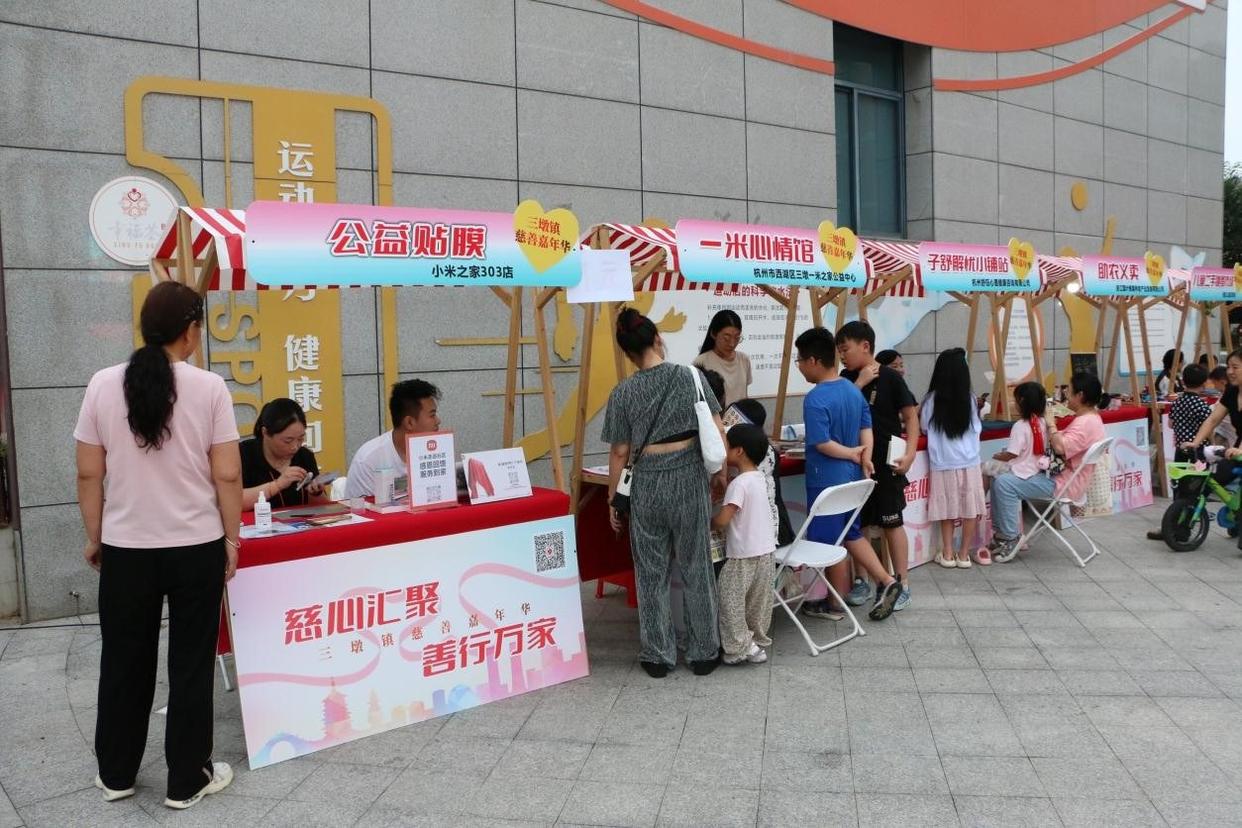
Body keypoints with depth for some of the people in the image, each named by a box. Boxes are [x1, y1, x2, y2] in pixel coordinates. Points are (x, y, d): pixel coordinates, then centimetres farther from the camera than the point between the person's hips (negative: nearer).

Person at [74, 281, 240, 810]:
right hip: (196, 549, -2)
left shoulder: (103, 385, -4)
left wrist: (94, 537, 11)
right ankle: (187, 781, 19)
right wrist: (232, 538, 1)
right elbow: (227, 476, -10)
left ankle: (115, 775, 31)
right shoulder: (209, 388, -10)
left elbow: (89, 475, 0)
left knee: (125, 662, 17)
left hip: (125, 549, 3)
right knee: (191, 665, 9)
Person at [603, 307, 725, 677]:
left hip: (646, 484, 0)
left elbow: (620, 453, -2)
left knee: (651, 573, 10)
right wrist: (722, 473, 10)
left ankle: (657, 656, 19)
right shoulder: (691, 376, -2)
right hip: (689, 479, 1)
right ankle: (704, 652, 22)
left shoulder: (623, 393, -3)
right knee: (696, 569, 11)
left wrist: (612, 498, 8)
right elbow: (717, 432, -2)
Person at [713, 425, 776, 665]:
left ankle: (738, 647, 8)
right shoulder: (759, 478, 6)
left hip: (743, 555, -8)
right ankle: (758, 644, 26)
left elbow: (722, 520, -24)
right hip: (766, 551, 8)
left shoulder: (739, 484, -19)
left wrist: (705, 525, -5)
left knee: (731, 600, 4)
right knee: (759, 602, 17)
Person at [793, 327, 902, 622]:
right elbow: (866, 428, 4)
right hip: (851, 477, 8)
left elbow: (822, 444, -23)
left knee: (829, 543, 6)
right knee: (851, 534, 22)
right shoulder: (853, 390, 5)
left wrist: (852, 454, -11)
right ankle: (886, 582, 19)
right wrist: (864, 459, -6)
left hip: (826, 481, -8)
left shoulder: (815, 399, -21)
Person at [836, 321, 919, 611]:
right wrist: (859, 383, -14)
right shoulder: (847, 378, 5)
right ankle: (860, 582, 22)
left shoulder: (890, 378, -9)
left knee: (891, 523, 4)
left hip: (884, 464, -5)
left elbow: (911, 417, -8)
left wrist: (910, 453, -19)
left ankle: (902, 584, 14)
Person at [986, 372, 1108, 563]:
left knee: (1004, 483, -21)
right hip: (1064, 476, 11)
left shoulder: (1086, 422, -19)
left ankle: (1010, 539, -11)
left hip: (1064, 484, -11)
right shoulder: (1090, 417, 15)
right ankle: (1001, 533, 5)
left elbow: (1061, 448, -32)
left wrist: (1051, 424, -18)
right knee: (999, 479, 6)